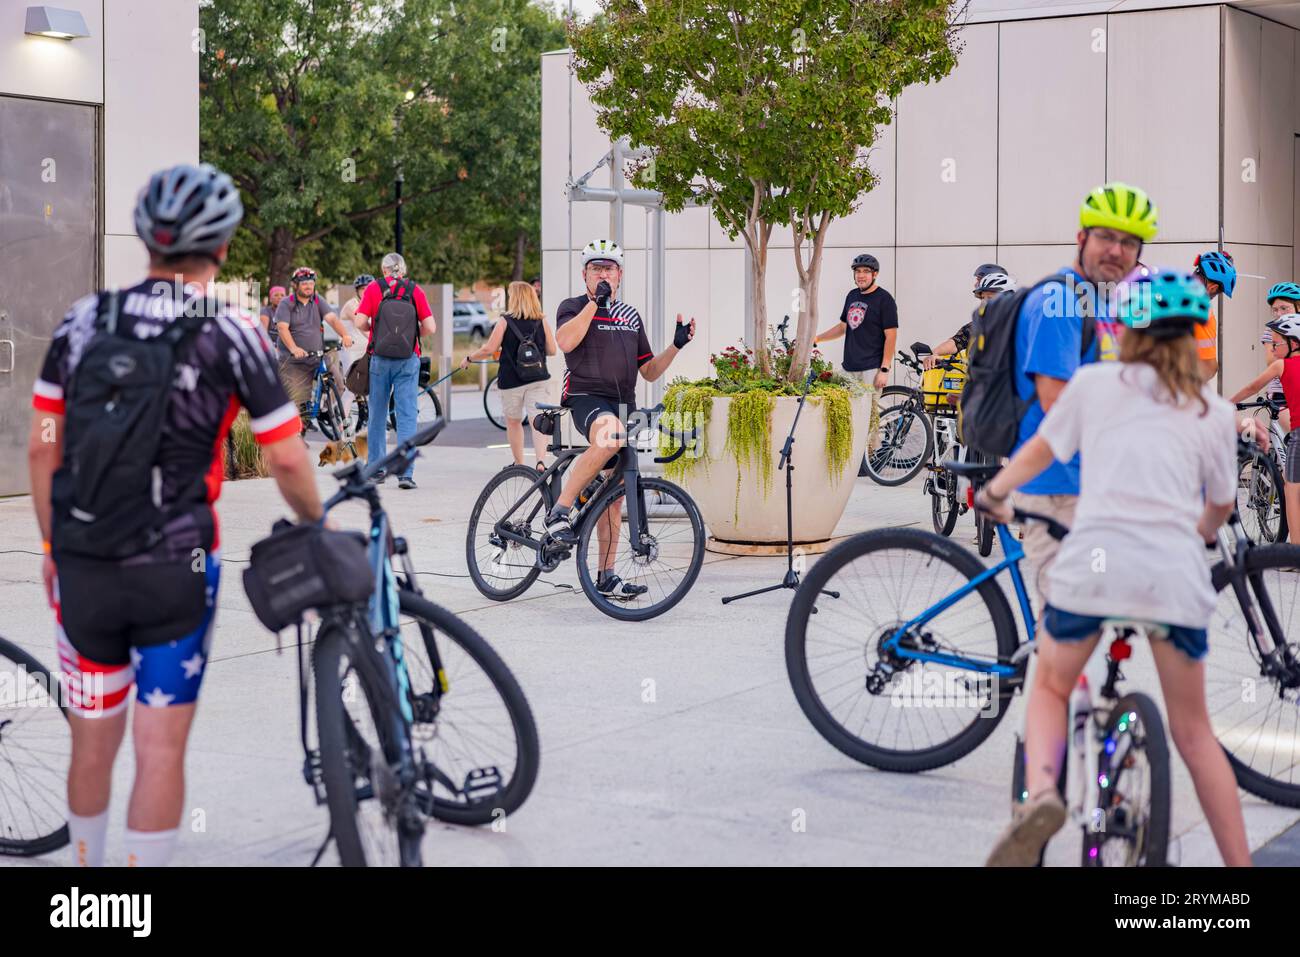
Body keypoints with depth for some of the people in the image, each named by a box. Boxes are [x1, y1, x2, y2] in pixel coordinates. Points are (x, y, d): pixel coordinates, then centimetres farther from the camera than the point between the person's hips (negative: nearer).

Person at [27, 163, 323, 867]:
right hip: (174, 569, -4)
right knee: (160, 750, 2)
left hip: (82, 565, 4)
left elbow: (41, 449, 5)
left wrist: (52, 547, 17)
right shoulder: (232, 334, -7)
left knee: (91, 742, 17)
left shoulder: (82, 320, 3)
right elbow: (287, 463, -7)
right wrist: (318, 527, 12)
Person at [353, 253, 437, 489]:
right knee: (407, 416, -1)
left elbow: (360, 322, -7)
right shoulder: (415, 290, 0)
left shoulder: (373, 288, 0)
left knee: (377, 414, 13)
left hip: (380, 359, 1)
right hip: (408, 360, -1)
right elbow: (430, 328, -4)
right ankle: (406, 473, -9)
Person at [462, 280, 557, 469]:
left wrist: (468, 358, 8)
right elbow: (552, 350, 5)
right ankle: (541, 461, -26)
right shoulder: (542, 322, 2)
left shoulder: (505, 321, -4)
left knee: (513, 422, 18)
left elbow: (489, 349, -8)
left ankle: (519, 464, 25)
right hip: (537, 380, 1)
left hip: (511, 381, -1)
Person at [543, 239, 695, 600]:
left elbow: (649, 371, 20)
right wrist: (595, 301, -17)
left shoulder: (631, 316, 20)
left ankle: (607, 577, 12)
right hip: (586, 397, -6)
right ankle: (560, 511, -32)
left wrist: (677, 345, 5)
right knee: (610, 435, -40)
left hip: (623, 405, 6)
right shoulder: (573, 307, 4)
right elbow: (565, 341, -19)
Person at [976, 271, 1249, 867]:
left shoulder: (1094, 382, 11)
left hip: (1094, 562, -1)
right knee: (1193, 731, 17)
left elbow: (1039, 452, 19)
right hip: (1178, 577, 2)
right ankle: (1240, 863, 15)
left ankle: (1040, 790, -9)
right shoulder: (1213, 411, 15)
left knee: (1051, 688, 20)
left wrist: (994, 493, 38)